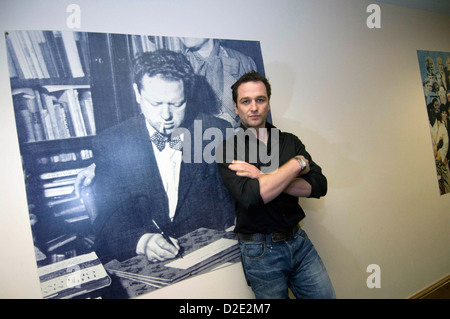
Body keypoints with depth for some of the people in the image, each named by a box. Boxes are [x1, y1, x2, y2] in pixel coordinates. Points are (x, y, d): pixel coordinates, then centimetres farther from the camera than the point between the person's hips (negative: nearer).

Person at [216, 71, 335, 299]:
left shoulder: (290, 141, 5)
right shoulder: (228, 150, -8)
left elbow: (319, 186, -6)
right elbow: (250, 197, -23)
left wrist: (265, 179, -18)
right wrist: (298, 163, -15)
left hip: (298, 240, 4)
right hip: (260, 251, -3)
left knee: (326, 295, 9)